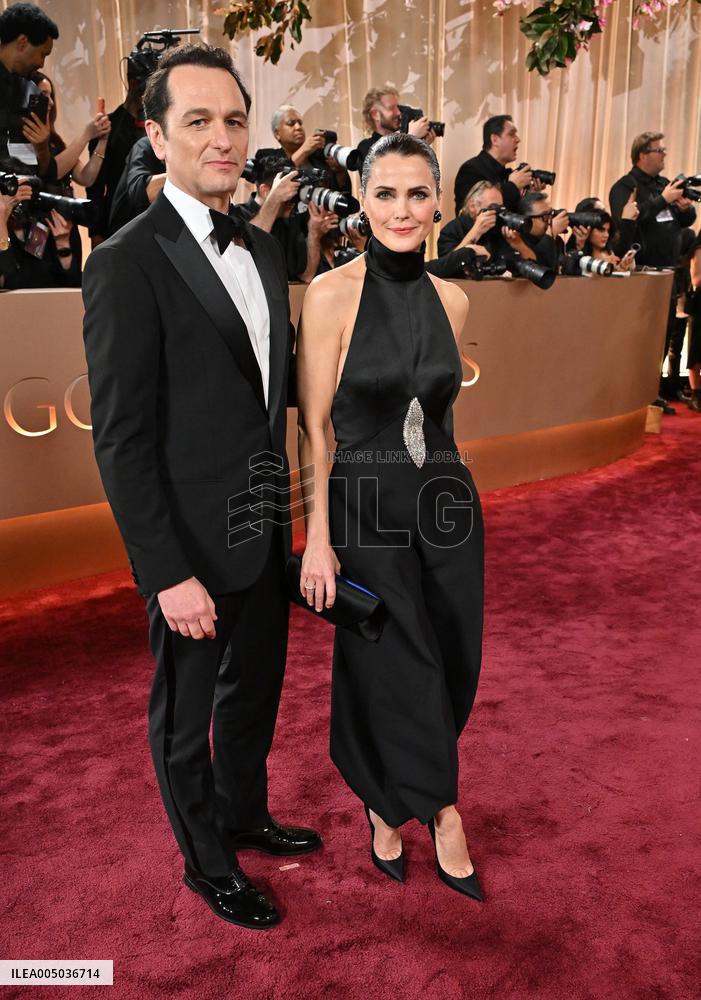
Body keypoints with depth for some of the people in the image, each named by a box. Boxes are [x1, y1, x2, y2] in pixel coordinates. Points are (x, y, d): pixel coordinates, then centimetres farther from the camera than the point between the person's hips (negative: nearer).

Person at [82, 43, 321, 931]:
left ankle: (245, 815, 49)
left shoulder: (263, 248, 7)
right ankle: (208, 864, 39)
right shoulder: (128, 264, -16)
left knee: (255, 689, 24)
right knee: (186, 716, 15)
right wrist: (170, 573, -19)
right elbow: (121, 441, -17)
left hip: (265, 530, 7)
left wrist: (288, 509, 6)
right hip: (194, 544, -7)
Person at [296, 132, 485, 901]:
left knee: (452, 666, 14)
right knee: (396, 670, 8)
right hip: (365, 506, -5)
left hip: (445, 499, 5)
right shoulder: (331, 293, -10)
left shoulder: (451, 298, 5)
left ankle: (388, 801, 42)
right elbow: (314, 427, -10)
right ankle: (440, 809, 36)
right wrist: (318, 537, -12)